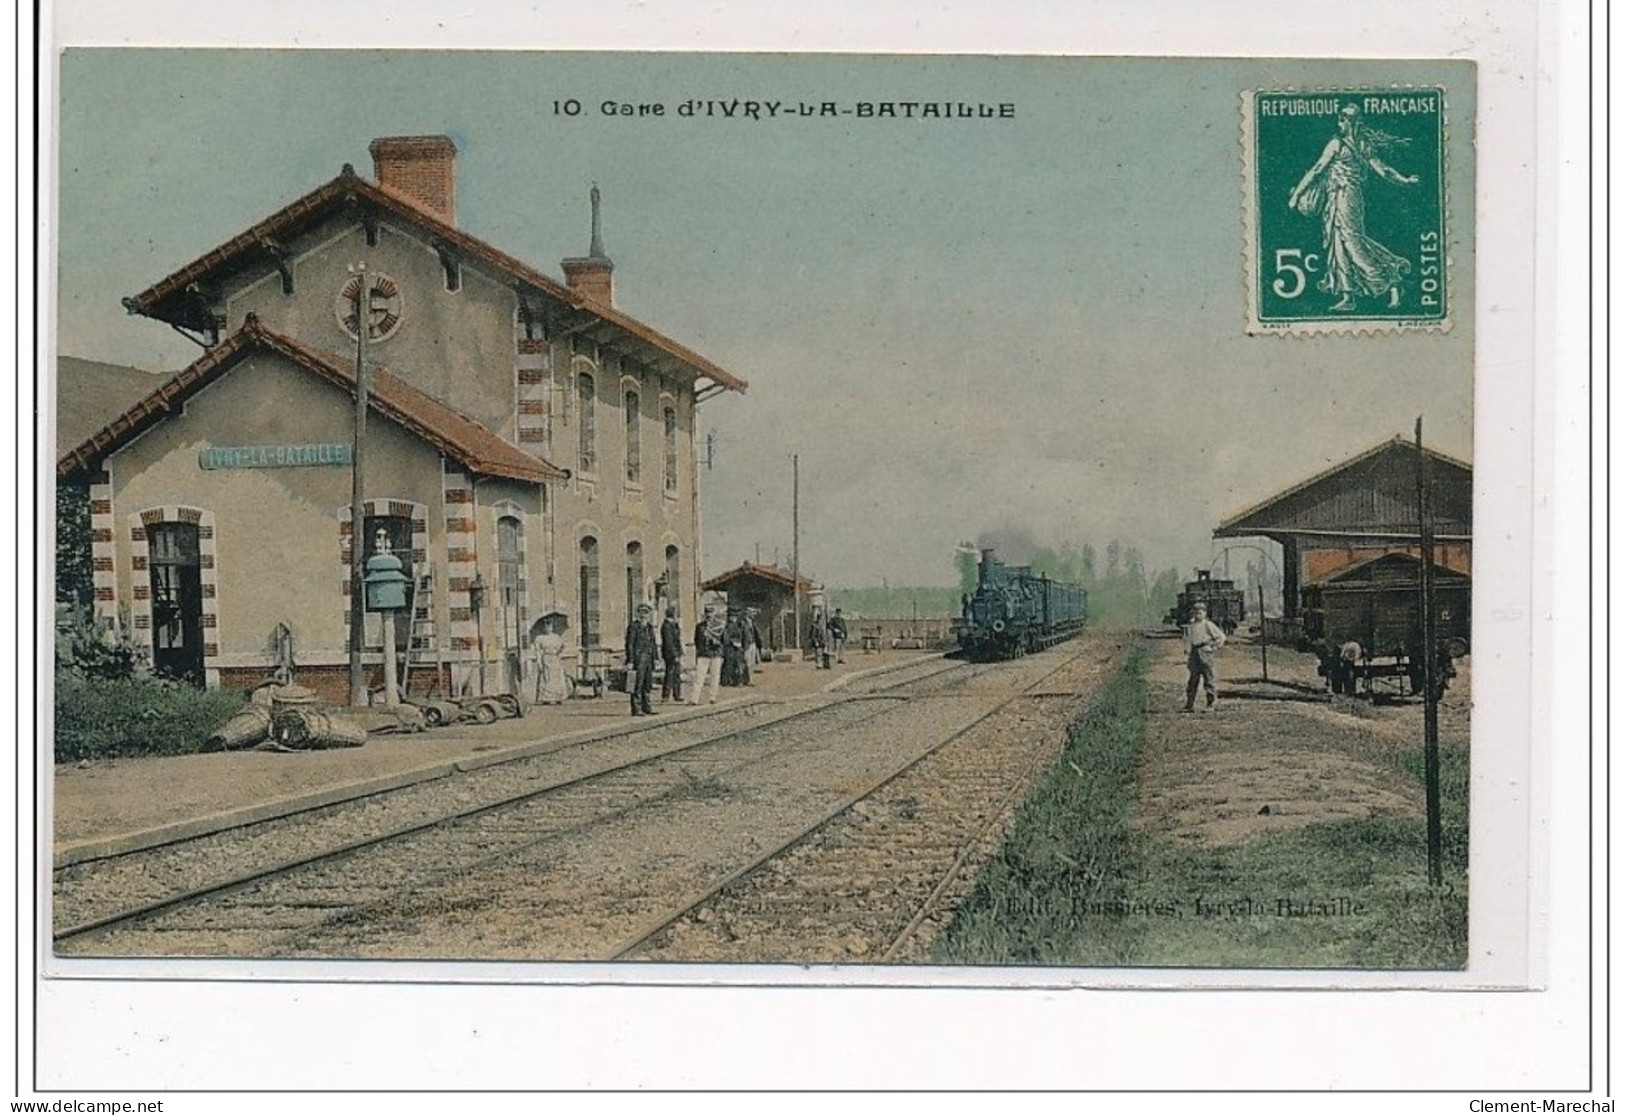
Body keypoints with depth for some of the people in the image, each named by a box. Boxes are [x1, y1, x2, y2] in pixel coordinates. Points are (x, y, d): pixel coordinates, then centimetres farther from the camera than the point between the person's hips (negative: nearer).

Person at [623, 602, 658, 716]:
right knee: (637, 685, -7)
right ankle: (636, 709, -5)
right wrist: (630, 661, -18)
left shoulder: (649, 627, 14)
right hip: (637, 659, -8)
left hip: (648, 659, 8)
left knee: (647, 685, 12)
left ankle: (646, 707, 20)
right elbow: (630, 645, -12)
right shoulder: (634, 626, -8)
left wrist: (653, 660, 16)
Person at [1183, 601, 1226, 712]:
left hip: (1205, 653, -4)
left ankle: (1212, 702, 1)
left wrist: (1215, 647, 1)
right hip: (1194, 654, 4)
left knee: (1208, 678, -5)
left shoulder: (1208, 625, 0)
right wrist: (1187, 656, 5)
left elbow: (1221, 636, 5)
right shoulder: (1190, 626, 12)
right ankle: (1190, 705, 7)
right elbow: (1188, 641, 12)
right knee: (1193, 679, 5)